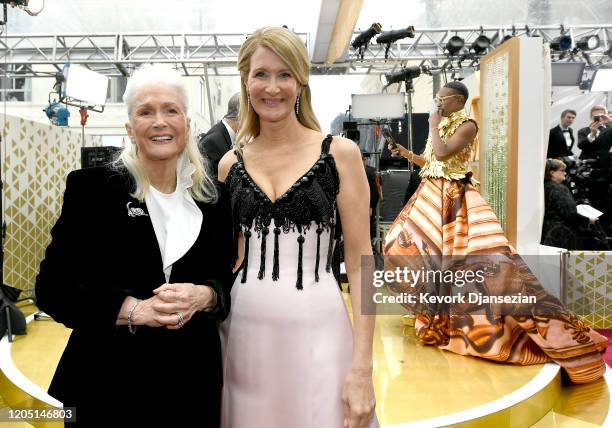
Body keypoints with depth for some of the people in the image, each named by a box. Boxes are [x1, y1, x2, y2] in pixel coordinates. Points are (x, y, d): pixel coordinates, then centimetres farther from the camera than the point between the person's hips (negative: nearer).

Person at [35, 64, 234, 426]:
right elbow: (53, 288, -8)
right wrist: (135, 309, -20)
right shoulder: (91, 188, -6)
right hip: (111, 380, -2)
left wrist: (202, 295, -16)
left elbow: (228, 280, 7)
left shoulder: (211, 198, 2)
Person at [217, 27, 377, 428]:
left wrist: (362, 367, -10)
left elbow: (360, 261, -5)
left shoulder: (340, 153, -3)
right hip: (243, 330, 3)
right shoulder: (231, 164, 5)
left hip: (316, 328, -2)